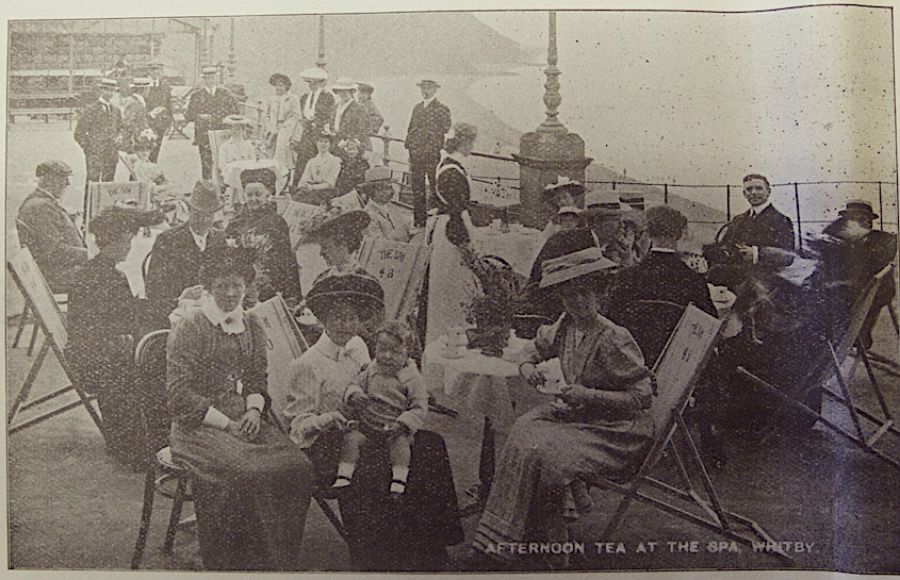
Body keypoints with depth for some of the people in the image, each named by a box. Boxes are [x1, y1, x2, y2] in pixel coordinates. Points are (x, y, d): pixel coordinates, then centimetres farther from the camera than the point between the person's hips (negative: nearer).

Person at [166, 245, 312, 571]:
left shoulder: (252, 326, 13)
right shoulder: (188, 328, -6)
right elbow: (179, 394, -10)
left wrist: (254, 410, -3)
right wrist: (226, 424, -15)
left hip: (244, 419, 6)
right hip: (199, 426, -5)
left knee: (296, 467, -19)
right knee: (245, 474, -32)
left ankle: (280, 562, -5)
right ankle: (232, 565, -13)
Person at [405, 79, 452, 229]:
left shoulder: (442, 109, 0)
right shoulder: (416, 108, 17)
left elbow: (446, 130, -4)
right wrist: (409, 143, 11)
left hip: (433, 154, -5)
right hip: (415, 153, 5)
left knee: (435, 186, -2)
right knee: (416, 187, 5)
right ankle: (418, 219, 12)